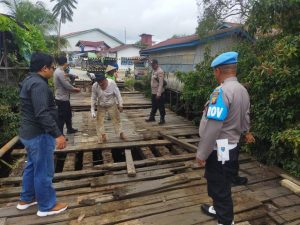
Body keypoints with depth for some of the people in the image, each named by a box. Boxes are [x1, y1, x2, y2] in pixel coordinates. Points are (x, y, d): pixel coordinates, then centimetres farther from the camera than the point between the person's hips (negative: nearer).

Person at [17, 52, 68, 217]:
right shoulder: (38, 84, -22)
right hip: (39, 135, -11)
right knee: (44, 171, 2)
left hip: (29, 132, 11)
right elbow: (43, 114, -31)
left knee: (32, 166, 23)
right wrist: (57, 134, -32)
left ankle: (26, 199, 38)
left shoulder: (29, 81, 12)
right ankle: (46, 206, 17)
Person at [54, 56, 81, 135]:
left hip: (64, 98, 10)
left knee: (68, 114, 23)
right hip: (62, 99, -10)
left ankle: (69, 129, 40)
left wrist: (73, 89, 7)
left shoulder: (60, 71, 10)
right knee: (61, 117, 0)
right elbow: (67, 85, -22)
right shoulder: (60, 72, -22)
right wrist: (76, 89, -6)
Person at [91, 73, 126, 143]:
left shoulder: (112, 83, -25)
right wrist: (92, 110, -11)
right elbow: (93, 98, -10)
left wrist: (120, 105, -7)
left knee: (116, 119, 8)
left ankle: (120, 133, 26)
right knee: (100, 121, 1)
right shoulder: (94, 86, -21)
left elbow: (118, 94, -13)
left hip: (112, 105, -1)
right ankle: (102, 136, 17)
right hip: (101, 106, 1)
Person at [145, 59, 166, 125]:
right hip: (153, 92, 9)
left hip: (158, 93, -9)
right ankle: (152, 117, 31)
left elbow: (161, 83, -23)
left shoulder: (160, 72, -18)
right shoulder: (154, 71, 11)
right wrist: (152, 91, 17)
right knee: (154, 106, 19)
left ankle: (162, 119, 14)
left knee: (161, 106, 3)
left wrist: (158, 94, -25)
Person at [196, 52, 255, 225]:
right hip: (232, 145, 10)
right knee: (222, 183, 25)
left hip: (219, 148, -10)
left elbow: (213, 126, -26)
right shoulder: (242, 90, 6)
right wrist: (246, 131, 40)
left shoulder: (221, 91, -24)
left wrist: (201, 153, -18)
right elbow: (245, 116, 21)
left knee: (220, 186, 6)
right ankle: (219, 209, 46)